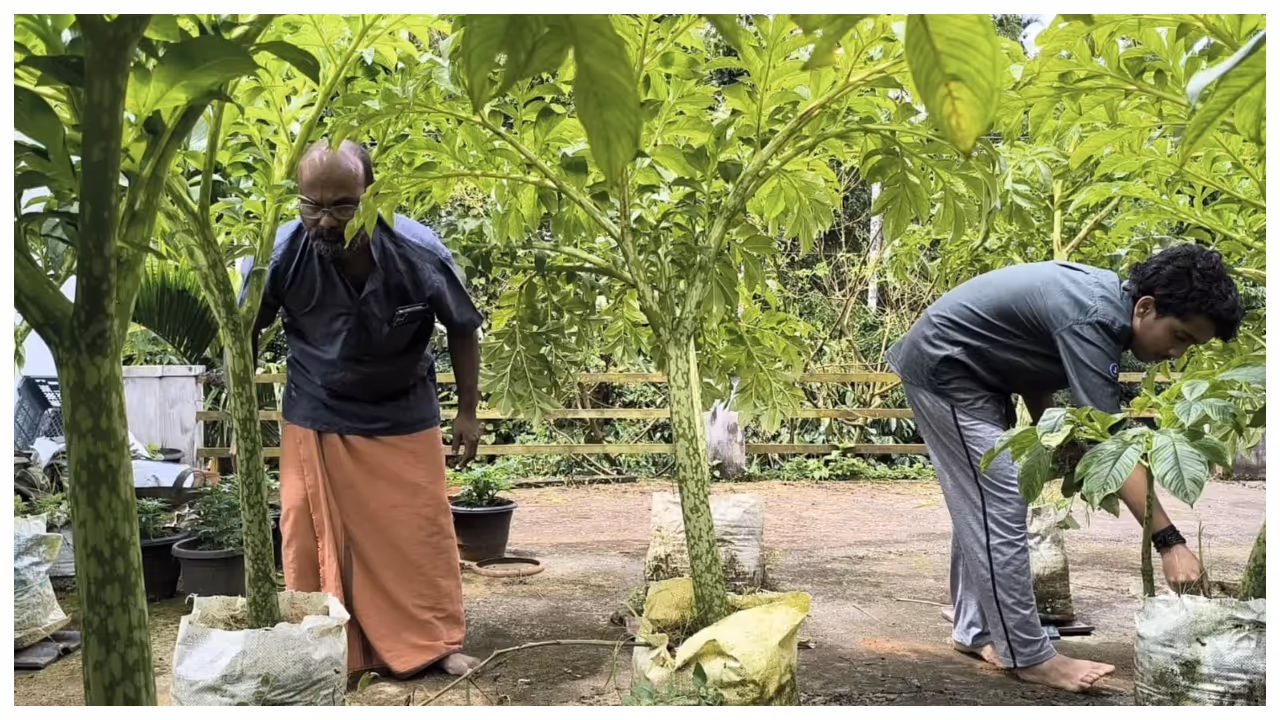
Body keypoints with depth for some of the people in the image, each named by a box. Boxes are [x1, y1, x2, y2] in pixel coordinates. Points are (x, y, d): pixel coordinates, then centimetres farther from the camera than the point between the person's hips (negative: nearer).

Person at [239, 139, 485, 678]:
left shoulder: (419, 251, -23)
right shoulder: (279, 253, -23)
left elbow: (462, 329, -6)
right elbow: (244, 333, -5)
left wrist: (468, 412, -2)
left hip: (404, 416, 0)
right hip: (316, 418, 0)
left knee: (421, 533, 6)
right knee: (314, 539, 5)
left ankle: (437, 642, 24)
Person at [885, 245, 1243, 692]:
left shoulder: (1107, 299, 1)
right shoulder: (1092, 319, -28)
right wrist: (1169, 541, -32)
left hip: (973, 371, 10)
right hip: (943, 369, -10)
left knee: (982, 505, 12)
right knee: (999, 506, -10)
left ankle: (974, 631, 22)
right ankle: (1027, 655, -2)